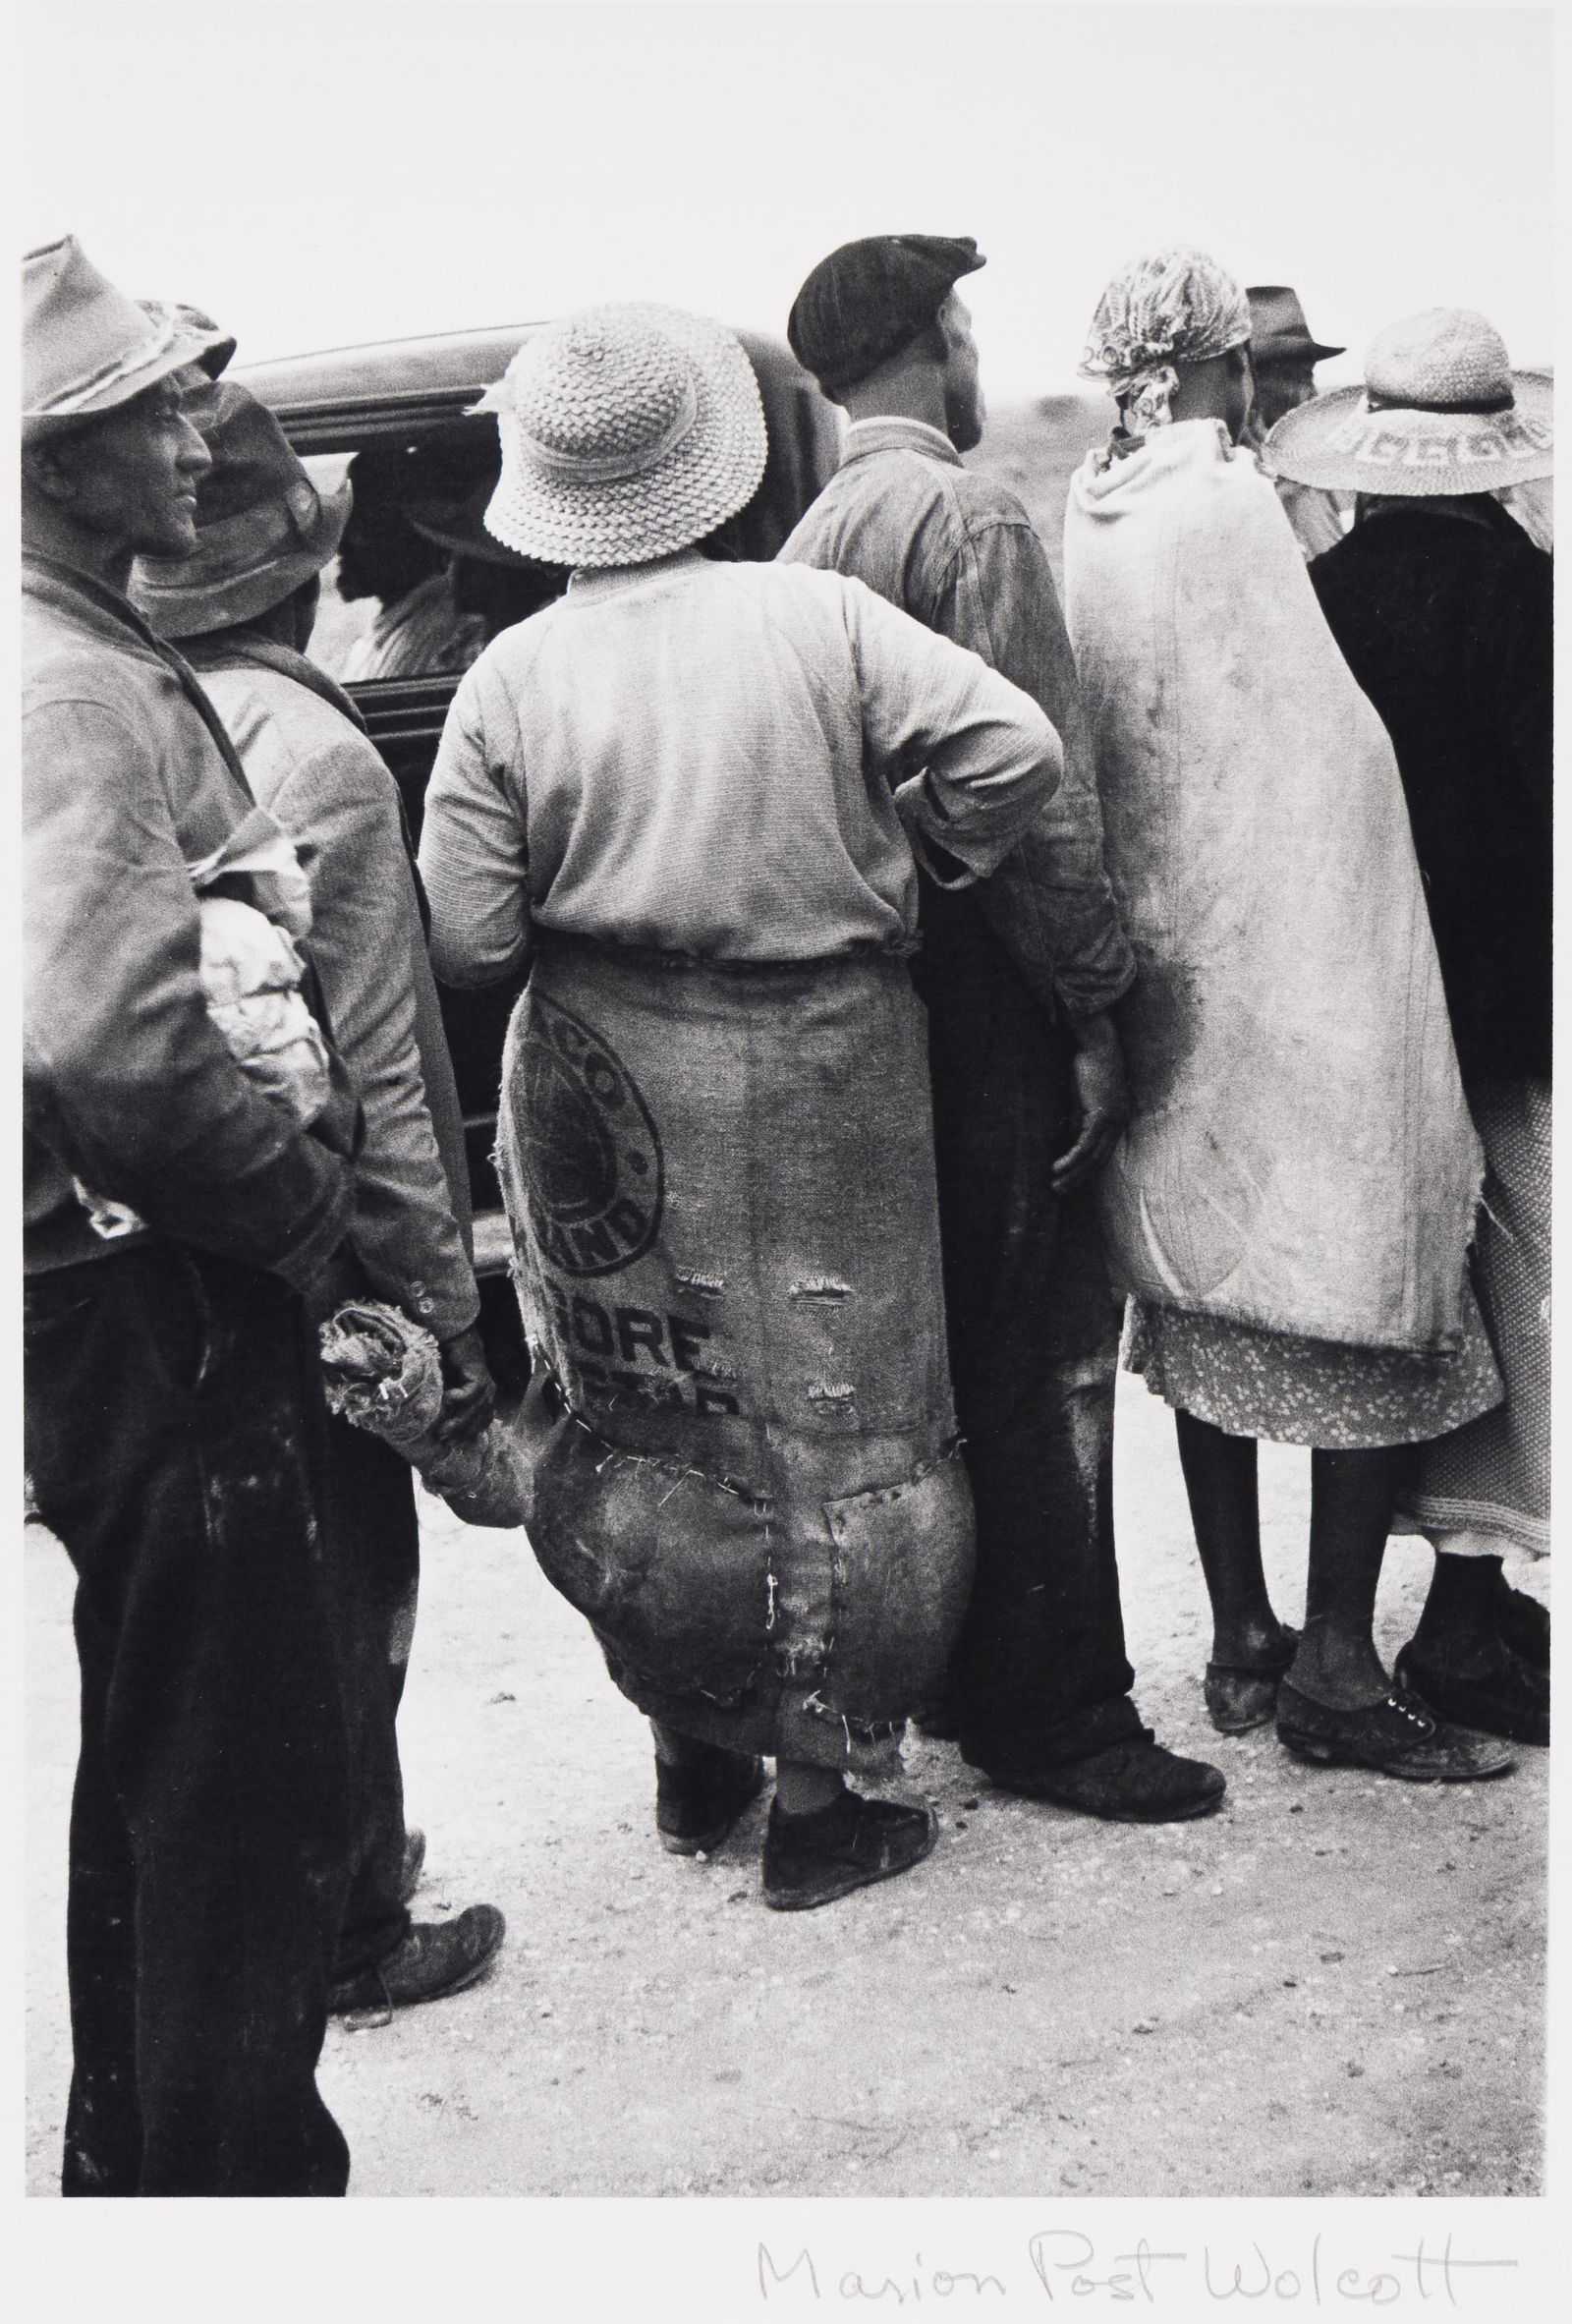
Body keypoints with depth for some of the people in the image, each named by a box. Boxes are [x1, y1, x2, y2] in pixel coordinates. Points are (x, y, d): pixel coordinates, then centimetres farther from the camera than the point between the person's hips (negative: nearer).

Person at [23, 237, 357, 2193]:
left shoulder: (103, 664, 14)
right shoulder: (70, 693, -18)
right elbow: (107, 1039, -30)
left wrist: (298, 1171, 9)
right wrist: (303, 1199, -16)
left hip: (144, 1296, 11)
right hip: (154, 1300, -11)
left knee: (161, 1775, 22)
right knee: (253, 1806, -1)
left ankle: (135, 2155, 38)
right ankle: (238, 2181, 11)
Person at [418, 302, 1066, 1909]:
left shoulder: (511, 679, -7)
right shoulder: (819, 617, -10)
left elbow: (463, 940, -8)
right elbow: (1012, 747, -15)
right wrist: (927, 861, 2)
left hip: (599, 1085, 2)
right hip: (812, 1078, -1)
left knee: (639, 1416, 17)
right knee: (820, 1417, 9)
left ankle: (690, 1753, 30)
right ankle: (814, 1802, 16)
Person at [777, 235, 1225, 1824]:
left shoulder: (811, 534, 13)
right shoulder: (963, 517, -13)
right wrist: (1094, 1003, -14)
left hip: (874, 987, 9)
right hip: (986, 993, -9)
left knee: (948, 1337, 16)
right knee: (1041, 1350, -2)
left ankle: (962, 1671, 27)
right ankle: (1053, 1712, 4)